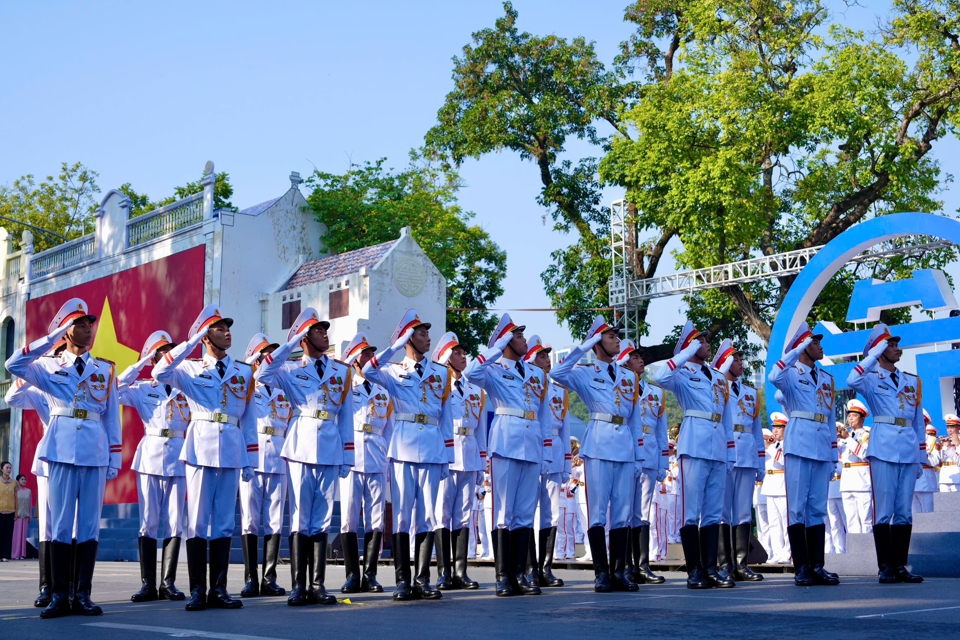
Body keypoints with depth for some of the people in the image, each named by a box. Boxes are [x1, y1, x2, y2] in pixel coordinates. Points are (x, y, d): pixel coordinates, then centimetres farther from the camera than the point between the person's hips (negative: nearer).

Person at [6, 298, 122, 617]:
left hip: (96, 452, 2)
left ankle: (82, 595, 5)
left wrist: (115, 459, 5)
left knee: (89, 523, 1)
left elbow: (112, 418, 11)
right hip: (62, 450, -1)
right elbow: (13, 364, -10)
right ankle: (60, 596, 2)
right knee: (61, 523, -1)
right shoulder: (49, 366, 9)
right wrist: (52, 337, -8)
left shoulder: (106, 370, 13)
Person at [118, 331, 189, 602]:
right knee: (149, 522, -2)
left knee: (175, 523, -2)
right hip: (150, 456, -1)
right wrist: (140, 364, -1)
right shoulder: (143, 388, 8)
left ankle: (168, 582, 2)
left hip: (178, 458, 1)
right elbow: (117, 389, -7)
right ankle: (148, 583, 2)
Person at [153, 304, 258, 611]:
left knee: (224, 522, 5)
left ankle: (219, 589, 9)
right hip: (200, 450, -3)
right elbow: (159, 373, -15)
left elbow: (249, 418, 11)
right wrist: (191, 342, -13)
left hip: (233, 452, 3)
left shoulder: (244, 372, 12)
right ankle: (198, 590, 2)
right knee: (197, 521, -2)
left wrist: (251, 459, 7)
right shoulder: (190, 369, 5)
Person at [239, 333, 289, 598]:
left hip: (278, 463, 4)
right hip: (251, 461, -3)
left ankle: (269, 579, 5)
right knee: (250, 521, -3)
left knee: (274, 522, 2)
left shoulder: (284, 391, 17)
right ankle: (250, 579, 1)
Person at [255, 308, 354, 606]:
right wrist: (290, 344, -11)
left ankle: (317, 585, 7)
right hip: (301, 448, -3)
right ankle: (299, 585, 2)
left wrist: (348, 456, 7)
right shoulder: (291, 368, 5)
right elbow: (262, 375, -15)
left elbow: (347, 416, 12)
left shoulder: (342, 371, 13)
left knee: (323, 518, 4)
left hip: (330, 450, 3)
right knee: (300, 517, -2)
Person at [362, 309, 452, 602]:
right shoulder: (394, 371, 9)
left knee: (427, 515, 2)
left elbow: (446, 418, 12)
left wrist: (447, 457, 7)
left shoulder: (440, 373, 15)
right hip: (403, 449, -2)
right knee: (401, 514, -2)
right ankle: (402, 580, 2)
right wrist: (396, 345, -13)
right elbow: (368, 371, -13)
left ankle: (422, 580, 6)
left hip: (432, 450, 2)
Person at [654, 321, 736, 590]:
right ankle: (694, 570, -1)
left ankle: (711, 569, 9)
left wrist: (731, 453, 15)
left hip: (718, 449, 6)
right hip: (694, 447, -6)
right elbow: (660, 377, -23)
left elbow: (728, 419, 21)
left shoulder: (719, 377, 21)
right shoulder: (682, 373, 2)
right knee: (692, 510, -5)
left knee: (713, 512, 6)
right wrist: (688, 353, -13)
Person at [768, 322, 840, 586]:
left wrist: (834, 455, 15)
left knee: (818, 509, 5)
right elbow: (774, 377, -23)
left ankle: (817, 566, 6)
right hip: (799, 444, -5)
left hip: (822, 447, 6)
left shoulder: (827, 378, 20)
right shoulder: (791, 373, 3)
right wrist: (798, 350, -15)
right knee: (797, 507, -5)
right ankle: (801, 568, -3)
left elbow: (831, 419, 20)